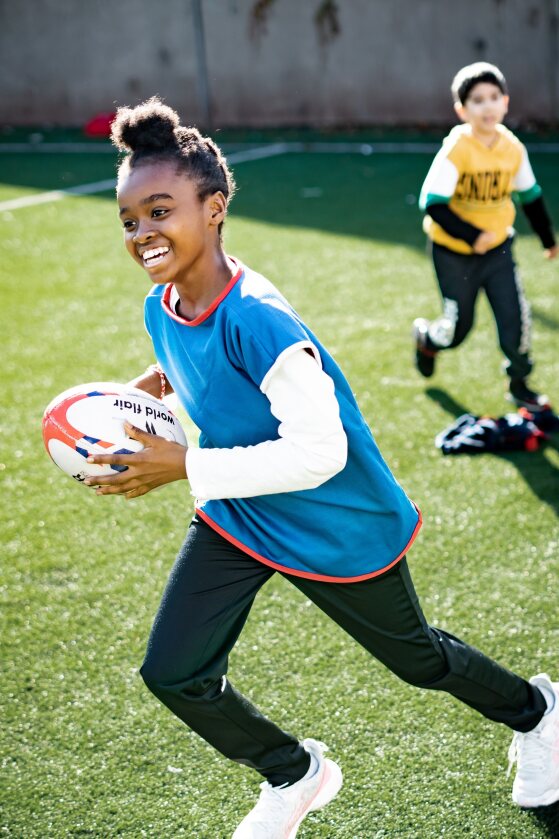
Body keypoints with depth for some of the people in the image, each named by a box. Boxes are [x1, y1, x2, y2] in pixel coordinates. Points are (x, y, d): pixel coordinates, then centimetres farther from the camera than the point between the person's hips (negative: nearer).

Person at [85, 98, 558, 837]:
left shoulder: (255, 322, -35)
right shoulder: (160, 307, -9)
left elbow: (317, 453, -35)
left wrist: (183, 467, -34)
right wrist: (149, 387, -6)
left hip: (339, 527, -7)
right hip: (237, 520, 7)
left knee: (416, 660, 16)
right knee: (173, 674, 0)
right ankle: (295, 777, 27)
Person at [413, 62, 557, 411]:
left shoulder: (513, 148, -7)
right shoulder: (456, 149, -22)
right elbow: (432, 204, -26)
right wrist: (473, 236, -33)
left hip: (498, 247, 4)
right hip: (454, 252, -4)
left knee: (516, 317, -3)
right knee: (459, 327, 8)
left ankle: (520, 385, 17)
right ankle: (426, 337, 43)